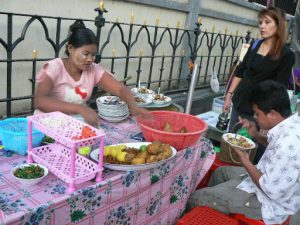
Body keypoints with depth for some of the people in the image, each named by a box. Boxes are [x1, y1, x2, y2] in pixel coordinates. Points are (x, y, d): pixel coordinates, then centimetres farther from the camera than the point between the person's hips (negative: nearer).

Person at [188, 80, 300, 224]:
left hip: (269, 202, -10)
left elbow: (272, 190, -28)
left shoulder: (288, 144, -36)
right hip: (272, 179, 10)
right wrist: (256, 136, 0)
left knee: (196, 198, -4)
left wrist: (245, 160, -17)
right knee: (220, 172, 27)